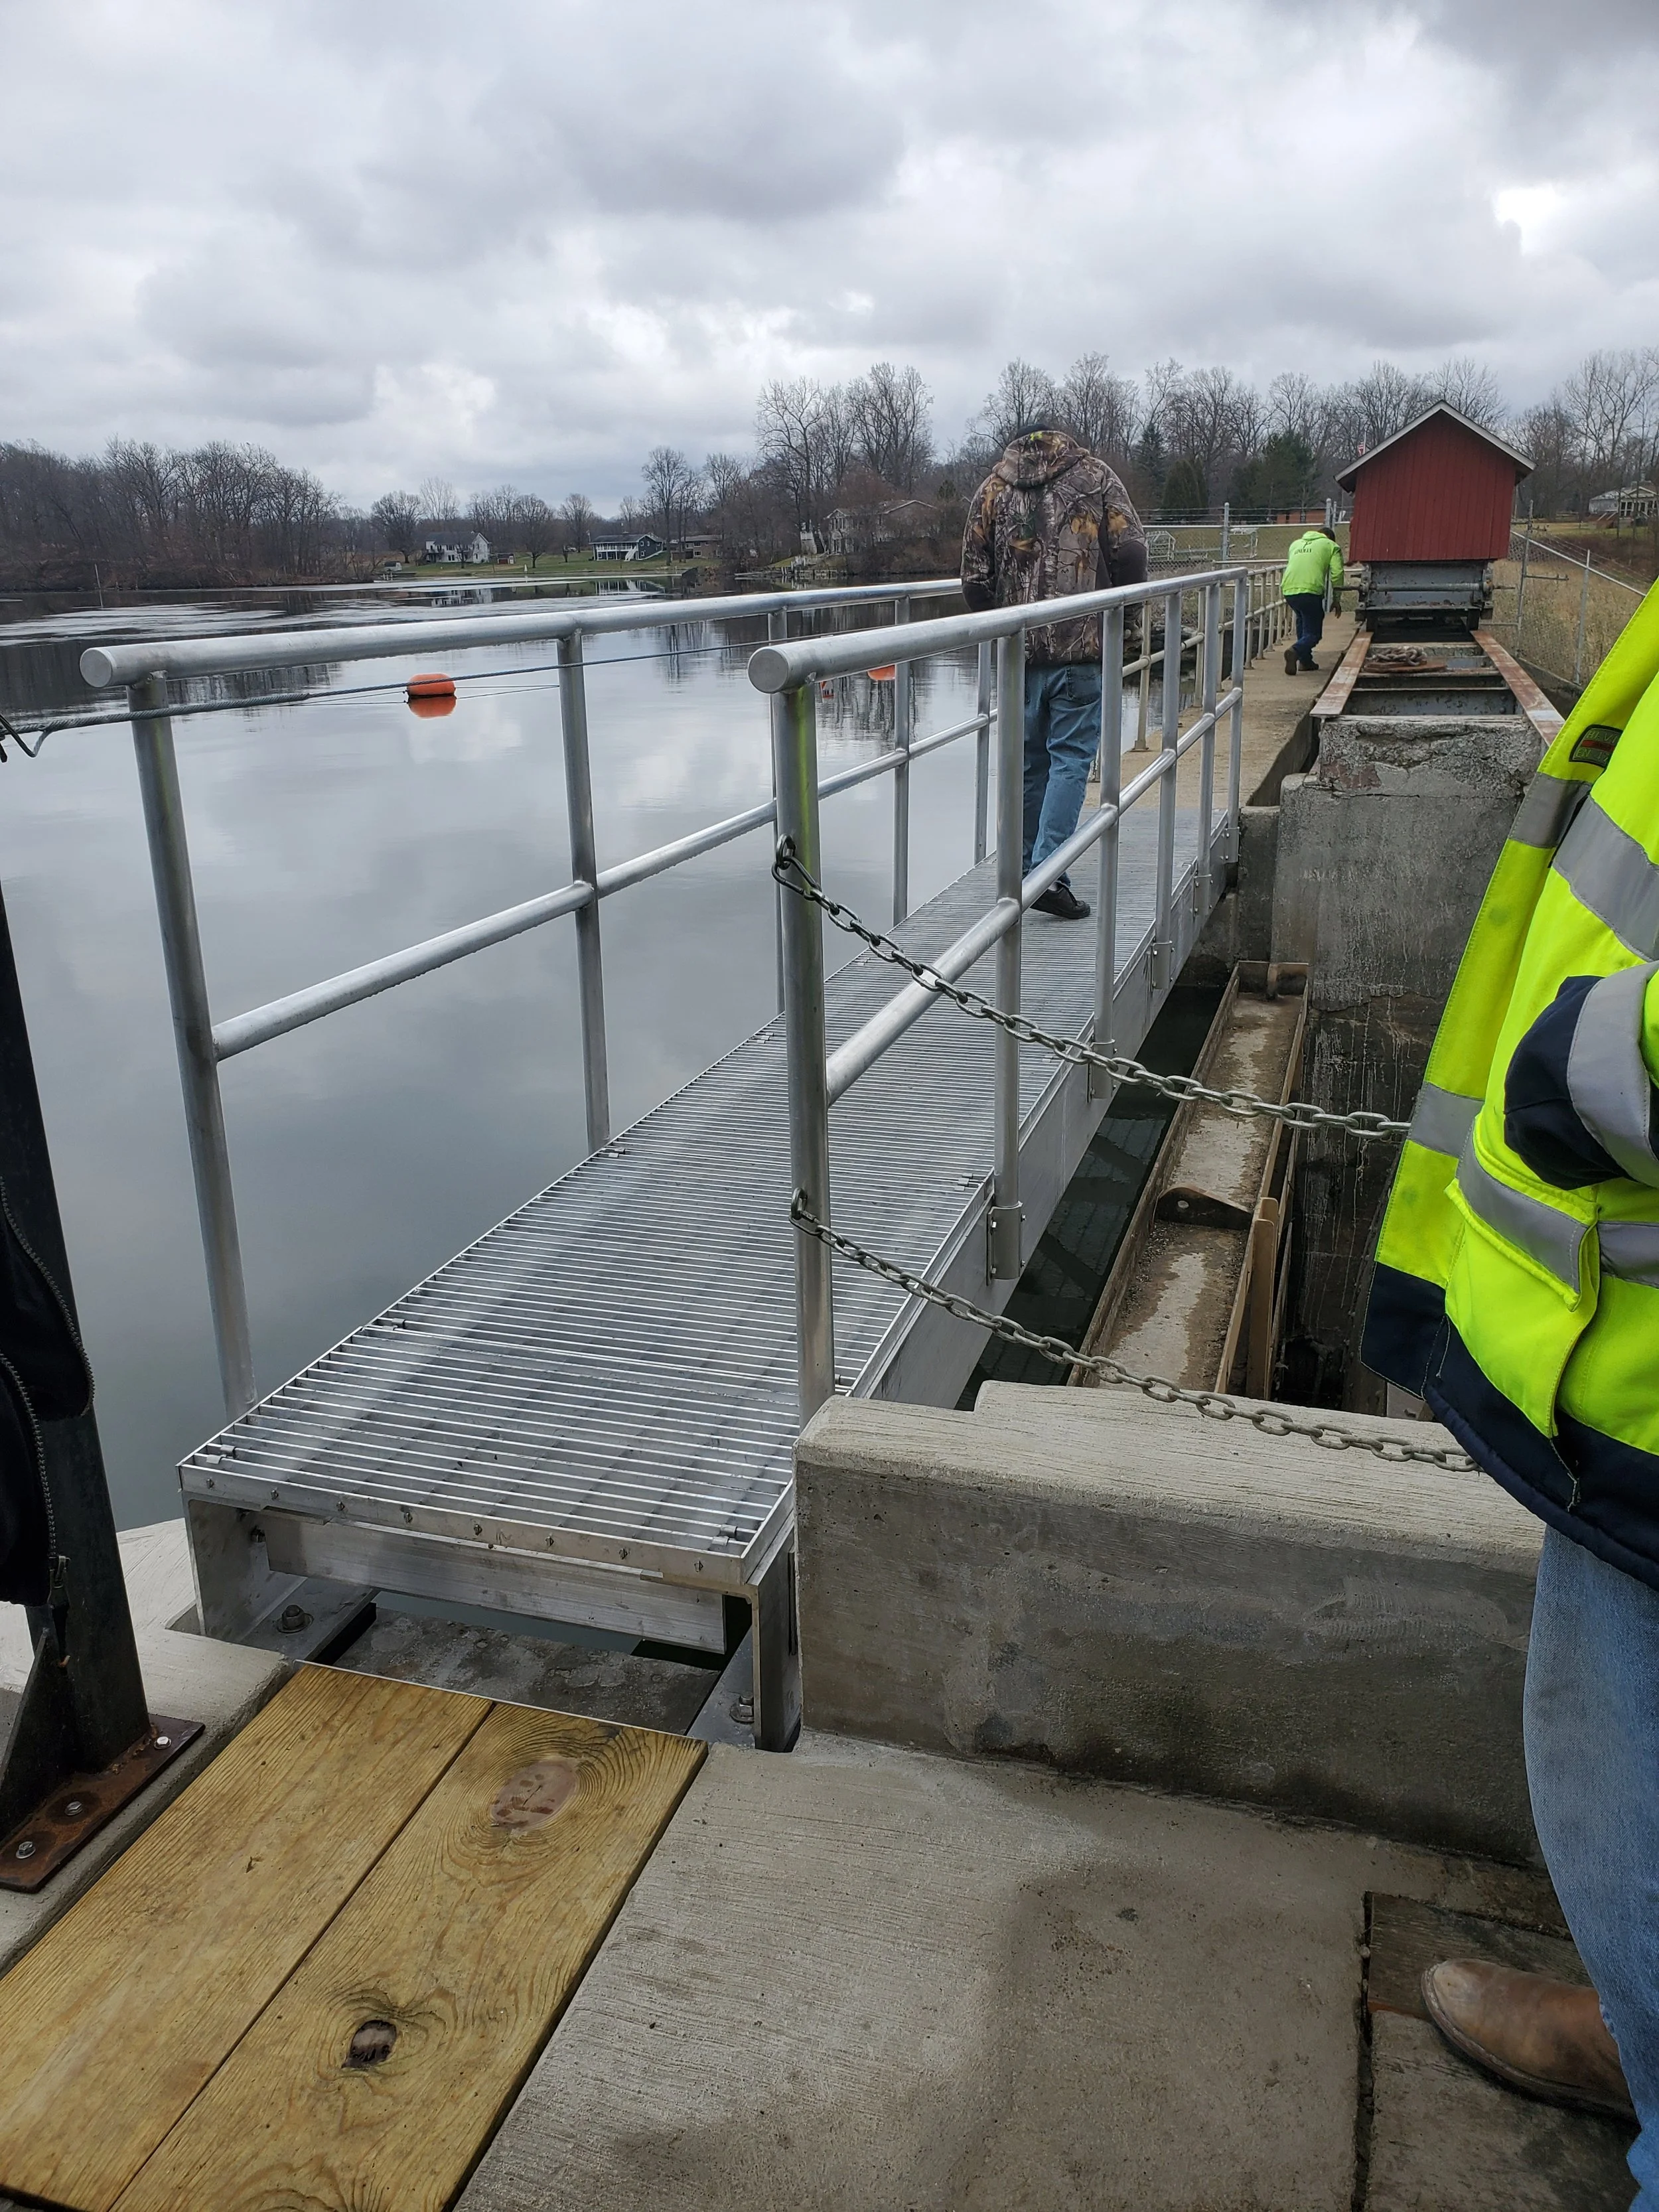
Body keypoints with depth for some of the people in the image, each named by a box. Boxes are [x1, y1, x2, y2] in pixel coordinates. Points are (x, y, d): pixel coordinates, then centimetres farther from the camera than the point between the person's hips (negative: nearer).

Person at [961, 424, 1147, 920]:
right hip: (1083, 646, -2)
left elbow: (975, 580, 5)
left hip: (1020, 650, 3)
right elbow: (1131, 551, -2)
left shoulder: (993, 488, 10)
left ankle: (1026, 867, 22)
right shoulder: (1095, 476, 6)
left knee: (1029, 759, 14)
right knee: (1070, 757, -1)